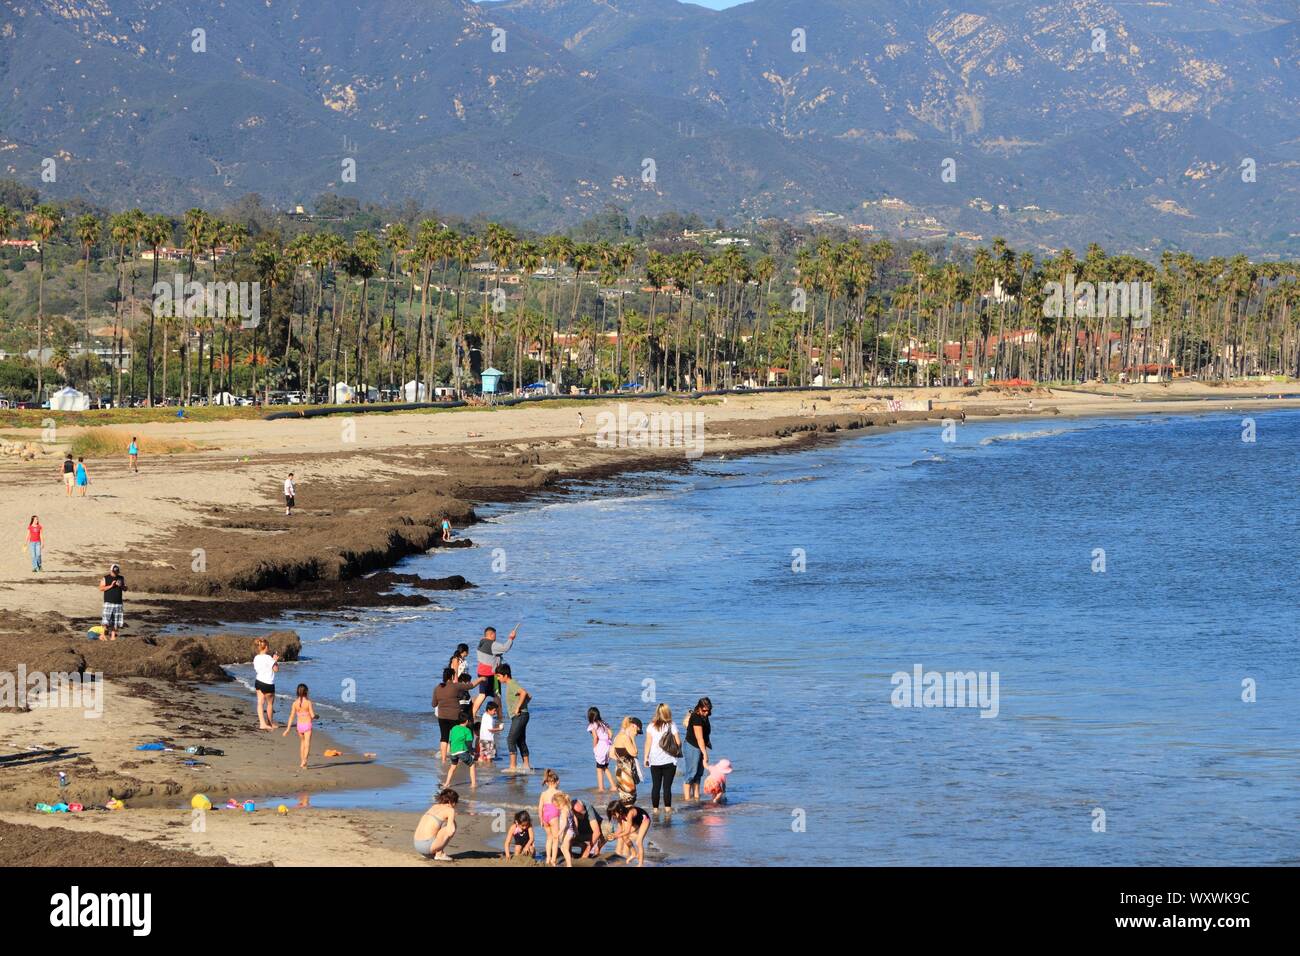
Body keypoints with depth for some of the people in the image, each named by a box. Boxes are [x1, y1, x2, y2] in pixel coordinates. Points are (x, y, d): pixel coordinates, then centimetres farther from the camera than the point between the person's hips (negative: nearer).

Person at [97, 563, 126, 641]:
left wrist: (121, 586, -9)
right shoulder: (106, 578, 1)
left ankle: (113, 636, 7)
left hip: (118, 603, 4)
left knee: (116, 621, 2)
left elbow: (125, 589, 13)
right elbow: (101, 588, -5)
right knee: (106, 620, -12)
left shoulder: (121, 578, 12)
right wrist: (110, 586, -16)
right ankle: (103, 634, -4)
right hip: (108, 602, -4)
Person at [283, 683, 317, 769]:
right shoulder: (308, 702, -9)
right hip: (307, 725, -3)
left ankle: (302, 761, 30)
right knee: (307, 744, -7)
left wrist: (287, 729, 3)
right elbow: (312, 715, -10)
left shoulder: (295, 703, -1)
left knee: (302, 743, 23)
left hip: (299, 725, 3)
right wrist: (316, 716, 16)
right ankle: (304, 760, -29)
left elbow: (291, 716, -1)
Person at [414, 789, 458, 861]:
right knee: (453, 825, 1)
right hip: (427, 846, -8)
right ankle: (439, 854, 0)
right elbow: (450, 831, -13)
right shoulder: (450, 810, -2)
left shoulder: (434, 807, 21)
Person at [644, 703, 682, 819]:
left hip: (655, 761, 1)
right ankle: (667, 809, 0)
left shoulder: (651, 726, -1)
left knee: (655, 786, 6)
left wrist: (646, 757, 4)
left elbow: (648, 743, -2)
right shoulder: (671, 726, -4)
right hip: (669, 760, -1)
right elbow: (678, 742, -6)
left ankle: (655, 809, 6)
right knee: (667, 786, 1)